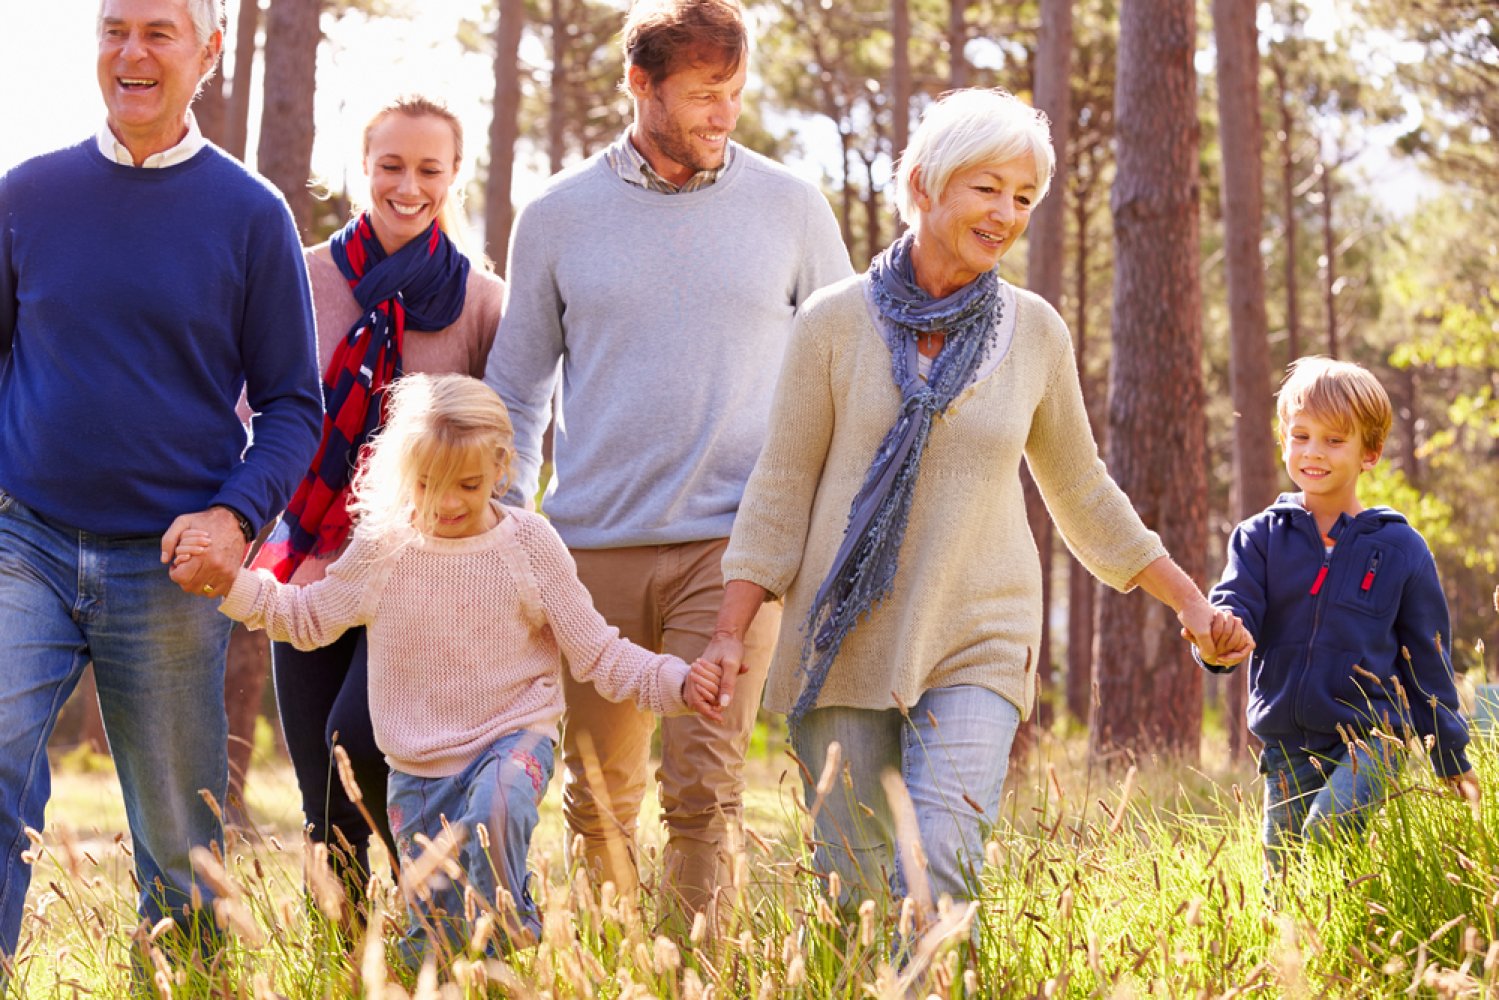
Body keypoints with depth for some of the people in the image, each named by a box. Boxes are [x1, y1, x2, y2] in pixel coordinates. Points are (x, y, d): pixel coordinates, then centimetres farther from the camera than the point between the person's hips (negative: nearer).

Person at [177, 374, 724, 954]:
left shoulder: (529, 544, -6)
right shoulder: (382, 548, -3)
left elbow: (596, 651, -4)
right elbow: (307, 619, 10)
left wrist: (676, 684, -18)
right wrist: (230, 581, -3)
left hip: (512, 738, -2)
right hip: (418, 766, 3)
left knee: (496, 808, -37)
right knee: (434, 940, 5)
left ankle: (515, 933, -14)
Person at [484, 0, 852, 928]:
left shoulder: (791, 207, 5)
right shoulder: (559, 216, 6)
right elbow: (518, 386, 14)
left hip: (731, 545, -1)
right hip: (594, 545, 1)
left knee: (704, 788, -11)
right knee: (598, 795, 8)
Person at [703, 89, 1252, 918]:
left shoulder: (1035, 334, 4)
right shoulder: (836, 322, -2)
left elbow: (1082, 492, 16)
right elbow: (782, 487, 2)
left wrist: (1190, 603, 16)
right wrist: (731, 631, -4)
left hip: (976, 649, 1)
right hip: (845, 645, 0)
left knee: (940, 873, -17)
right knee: (852, 884, 2)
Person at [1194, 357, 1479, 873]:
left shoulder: (1400, 547, 3)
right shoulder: (1262, 537, 7)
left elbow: (1427, 658, 9)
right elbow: (1235, 603, -7)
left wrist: (1451, 759, 11)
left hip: (1371, 737, -3)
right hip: (1286, 748, 3)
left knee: (1326, 834, -29)